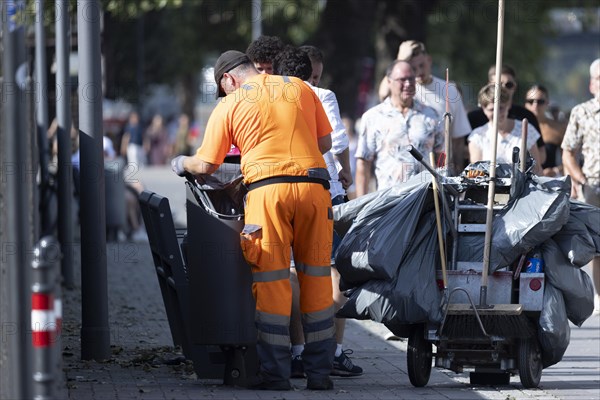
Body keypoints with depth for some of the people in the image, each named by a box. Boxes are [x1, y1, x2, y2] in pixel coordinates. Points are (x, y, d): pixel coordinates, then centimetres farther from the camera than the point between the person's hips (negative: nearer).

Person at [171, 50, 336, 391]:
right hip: (315, 186, 3)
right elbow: (325, 142, 20)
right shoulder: (300, 88, 18)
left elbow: (206, 165, 11)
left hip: (267, 189, -3)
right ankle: (320, 372, 10)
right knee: (316, 279, 9)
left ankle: (276, 373, -1)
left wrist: (182, 163, 31)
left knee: (272, 280, 2)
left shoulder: (230, 105, 10)